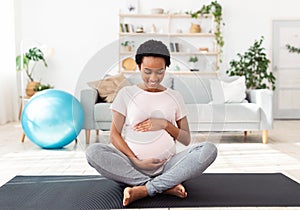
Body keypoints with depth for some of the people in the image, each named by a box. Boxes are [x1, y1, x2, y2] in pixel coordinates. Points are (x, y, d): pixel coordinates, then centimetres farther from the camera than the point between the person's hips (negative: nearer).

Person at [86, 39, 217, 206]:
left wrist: (165, 124, -8)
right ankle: (166, 186, -26)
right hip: (133, 165, -1)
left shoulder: (175, 97, 12)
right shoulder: (126, 93, 7)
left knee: (209, 149, -24)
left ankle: (144, 190, -27)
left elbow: (187, 140, 11)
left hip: (167, 165, 1)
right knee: (93, 152, -28)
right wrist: (137, 161, -12)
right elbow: (115, 135, 2)